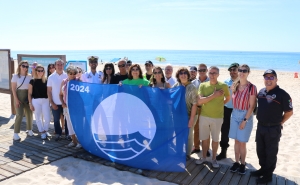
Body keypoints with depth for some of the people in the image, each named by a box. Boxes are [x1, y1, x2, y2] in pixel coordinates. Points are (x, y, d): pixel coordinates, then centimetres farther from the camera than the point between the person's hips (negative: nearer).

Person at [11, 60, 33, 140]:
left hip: (28, 96, 3)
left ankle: (29, 130, 26)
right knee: (19, 115, -10)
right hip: (19, 97, -3)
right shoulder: (15, 76, -3)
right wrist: (16, 99, -12)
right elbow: (13, 89, -5)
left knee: (29, 114, 10)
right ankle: (16, 133, -2)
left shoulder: (30, 76, 3)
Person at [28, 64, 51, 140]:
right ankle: (42, 132, 22)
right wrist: (30, 104, -2)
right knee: (38, 118, 7)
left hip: (45, 100, 1)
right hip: (36, 101, -1)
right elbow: (30, 94, 2)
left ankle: (45, 130, 25)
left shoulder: (46, 80, 4)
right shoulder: (32, 81, 0)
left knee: (47, 118, 0)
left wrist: (50, 101, 2)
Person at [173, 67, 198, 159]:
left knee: (188, 135, 9)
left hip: (189, 115, -4)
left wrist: (191, 119, -14)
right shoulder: (176, 86, -1)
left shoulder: (192, 87, -13)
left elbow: (194, 104, -13)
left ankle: (187, 154, 26)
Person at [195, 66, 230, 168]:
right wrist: (213, 95, -20)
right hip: (204, 116, 1)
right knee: (204, 138, 14)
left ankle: (214, 159, 29)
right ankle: (203, 157, 31)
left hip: (217, 117, -1)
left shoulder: (223, 86, -6)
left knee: (215, 139, 12)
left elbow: (228, 98, 12)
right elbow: (199, 101, -15)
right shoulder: (203, 85, -4)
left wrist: (219, 105, 4)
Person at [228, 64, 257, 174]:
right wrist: (233, 91, -1)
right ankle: (236, 162, 27)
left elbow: (252, 106, -13)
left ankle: (242, 164, 23)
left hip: (246, 115, -4)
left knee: (242, 142, 4)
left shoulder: (251, 87, -15)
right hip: (235, 114, 5)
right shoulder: (235, 85, 2)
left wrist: (245, 120, -12)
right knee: (236, 141, 13)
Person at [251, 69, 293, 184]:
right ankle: (263, 169, 38)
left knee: (271, 153, 8)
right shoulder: (261, 92, 4)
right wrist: (260, 118, 11)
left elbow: (289, 112, -9)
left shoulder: (282, 94, -16)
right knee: (260, 151, 19)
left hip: (273, 129, -6)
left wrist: (280, 122, -2)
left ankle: (268, 175, 22)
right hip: (260, 127, 7)